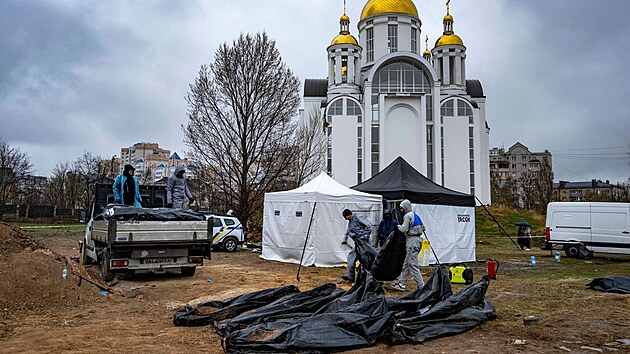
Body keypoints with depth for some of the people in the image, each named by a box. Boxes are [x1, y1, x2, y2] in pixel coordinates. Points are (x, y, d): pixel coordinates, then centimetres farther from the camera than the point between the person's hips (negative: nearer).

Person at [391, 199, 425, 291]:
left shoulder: (407, 216, -10)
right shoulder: (415, 215, 18)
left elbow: (404, 229, -16)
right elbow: (423, 228, 22)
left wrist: (399, 226, 2)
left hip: (412, 240, -10)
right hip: (418, 239, 10)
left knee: (412, 264, -7)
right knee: (406, 263, 13)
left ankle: (421, 286, -7)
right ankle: (401, 284, 17)